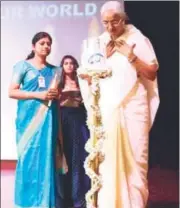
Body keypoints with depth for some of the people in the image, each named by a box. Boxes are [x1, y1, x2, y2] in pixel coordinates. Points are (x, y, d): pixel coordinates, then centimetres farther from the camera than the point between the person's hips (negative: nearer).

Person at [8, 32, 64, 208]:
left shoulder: (55, 70, 17)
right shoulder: (23, 65, 5)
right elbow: (12, 92, -4)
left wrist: (57, 94, 4)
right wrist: (38, 95, -12)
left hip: (48, 119, 4)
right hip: (29, 118, -3)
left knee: (47, 157, 1)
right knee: (29, 157, -4)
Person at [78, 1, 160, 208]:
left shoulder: (138, 39, 3)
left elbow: (152, 74, 1)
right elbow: (85, 76, 7)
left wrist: (132, 57, -11)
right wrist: (103, 57, -5)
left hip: (134, 107, -2)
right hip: (106, 109, 2)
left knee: (135, 157, -2)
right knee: (107, 157, 0)